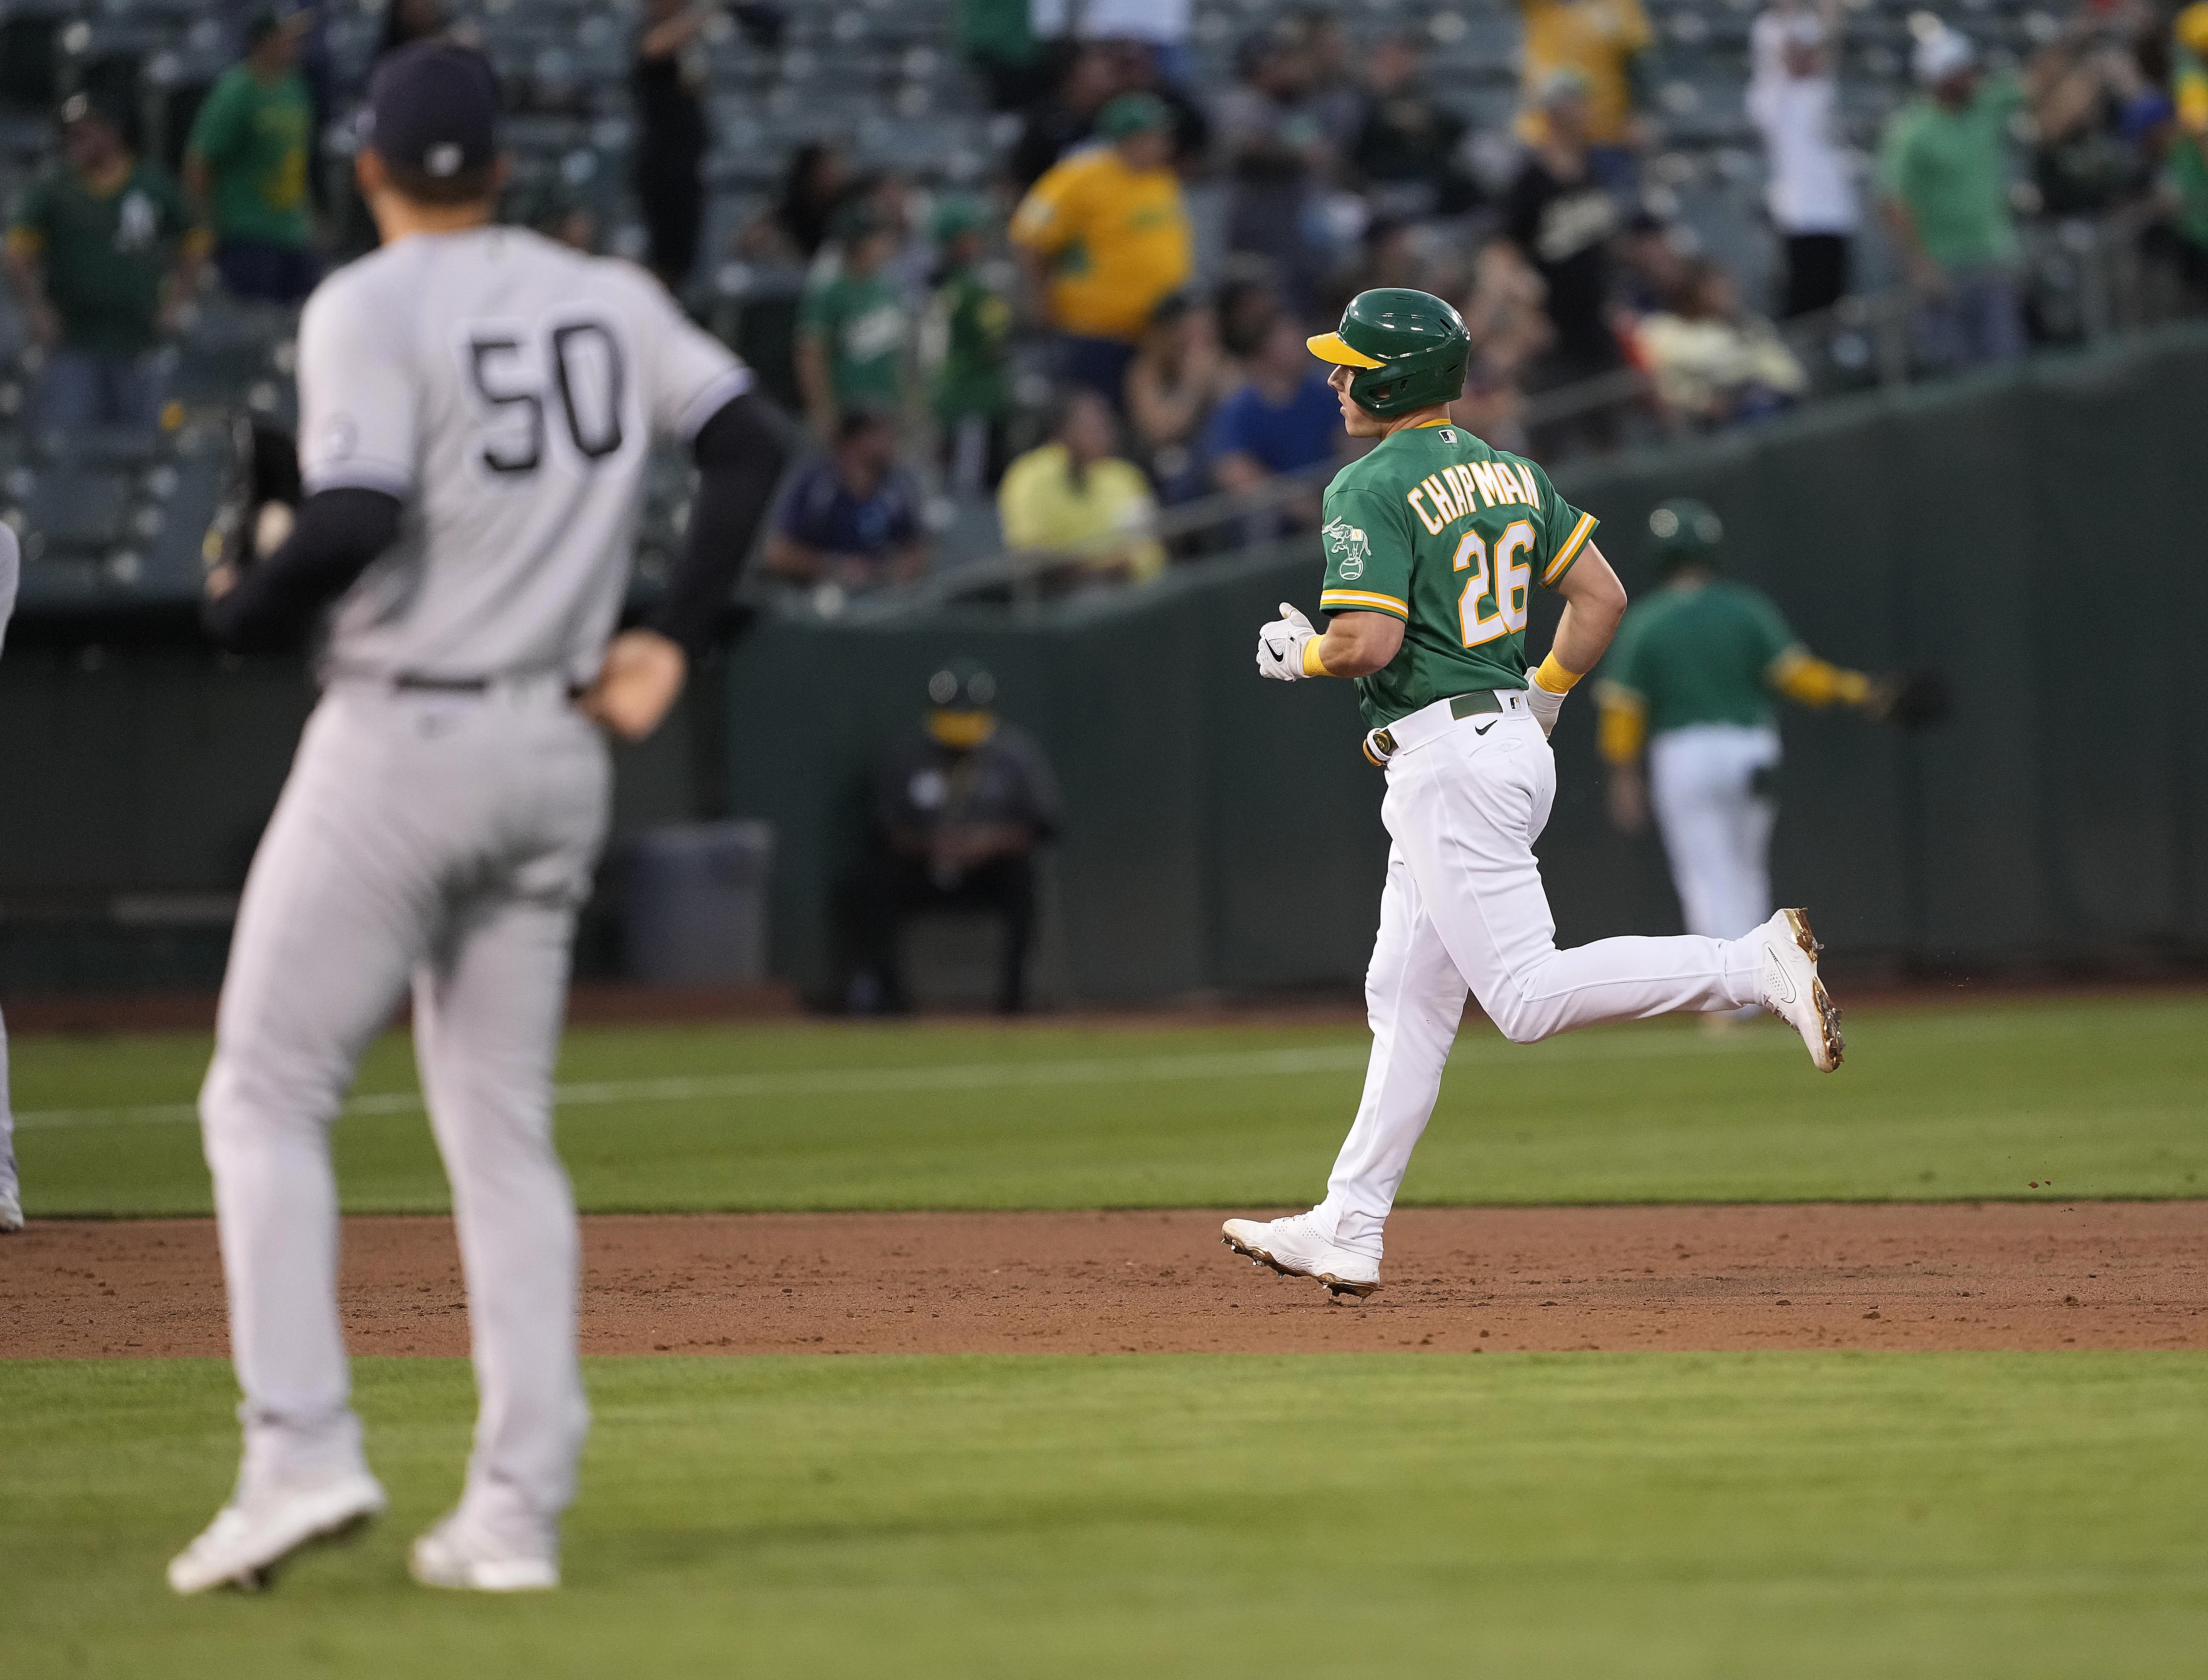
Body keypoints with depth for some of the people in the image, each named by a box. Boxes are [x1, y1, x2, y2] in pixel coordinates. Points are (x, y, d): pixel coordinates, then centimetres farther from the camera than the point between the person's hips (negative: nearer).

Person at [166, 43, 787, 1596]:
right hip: (557, 753, 6)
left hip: (399, 741, -6)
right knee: (505, 1130, 11)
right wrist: (674, 640, 7)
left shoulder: (368, 307, -11)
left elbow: (357, 519, -23)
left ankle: (301, 1449, -12)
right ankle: (519, 1510, 3)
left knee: (267, 1093, 3)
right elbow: (751, 439, 6)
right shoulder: (608, 299, 9)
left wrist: (241, 611, -5)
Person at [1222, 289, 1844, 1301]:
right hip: (1515, 744, 10)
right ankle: (1347, 1234, 15)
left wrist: (1300, 653, -2)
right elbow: (1602, 596, 13)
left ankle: (1756, 964, -22)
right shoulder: (1508, 472, 12)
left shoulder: (1370, 491, -13)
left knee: (1529, 998, -12)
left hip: (1445, 755, -10)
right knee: (1407, 998, 12)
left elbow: (1367, 642, -22)